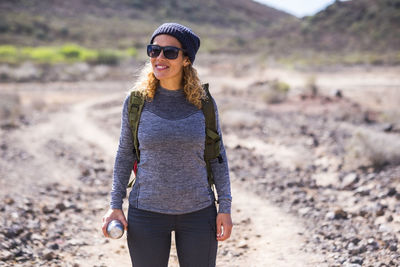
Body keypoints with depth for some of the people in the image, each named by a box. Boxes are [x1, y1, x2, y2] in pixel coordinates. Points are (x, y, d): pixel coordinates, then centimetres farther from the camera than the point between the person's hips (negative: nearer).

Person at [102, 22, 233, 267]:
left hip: (198, 212, 1)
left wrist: (225, 207, -1)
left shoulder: (203, 102, -4)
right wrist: (116, 205, 1)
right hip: (147, 213, 0)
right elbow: (125, 153, 4)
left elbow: (217, 154, 3)